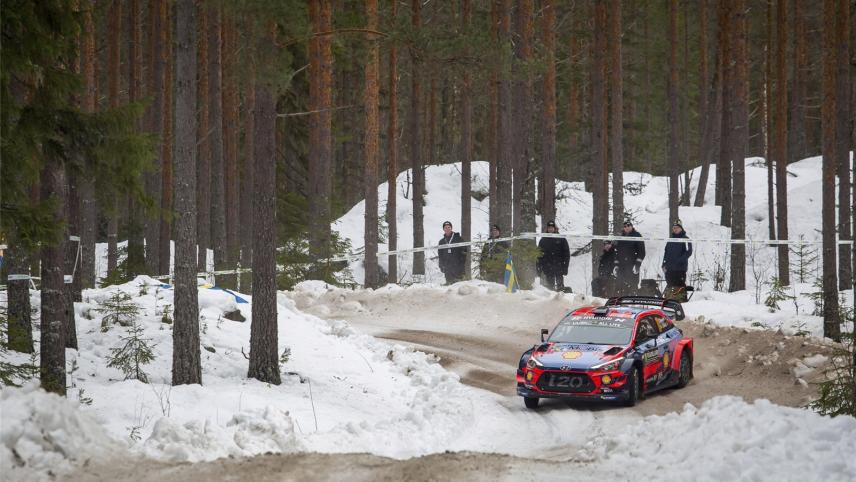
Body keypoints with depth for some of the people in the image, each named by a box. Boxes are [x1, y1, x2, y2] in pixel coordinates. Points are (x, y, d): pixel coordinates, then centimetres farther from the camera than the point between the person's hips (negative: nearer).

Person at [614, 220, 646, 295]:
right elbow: (617, 252, 24)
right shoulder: (621, 238, 18)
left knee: (632, 286, -9)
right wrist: (616, 265, 15)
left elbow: (641, 252, -4)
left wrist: (637, 264, -14)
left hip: (632, 266, -6)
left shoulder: (637, 236, 1)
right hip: (622, 266, 6)